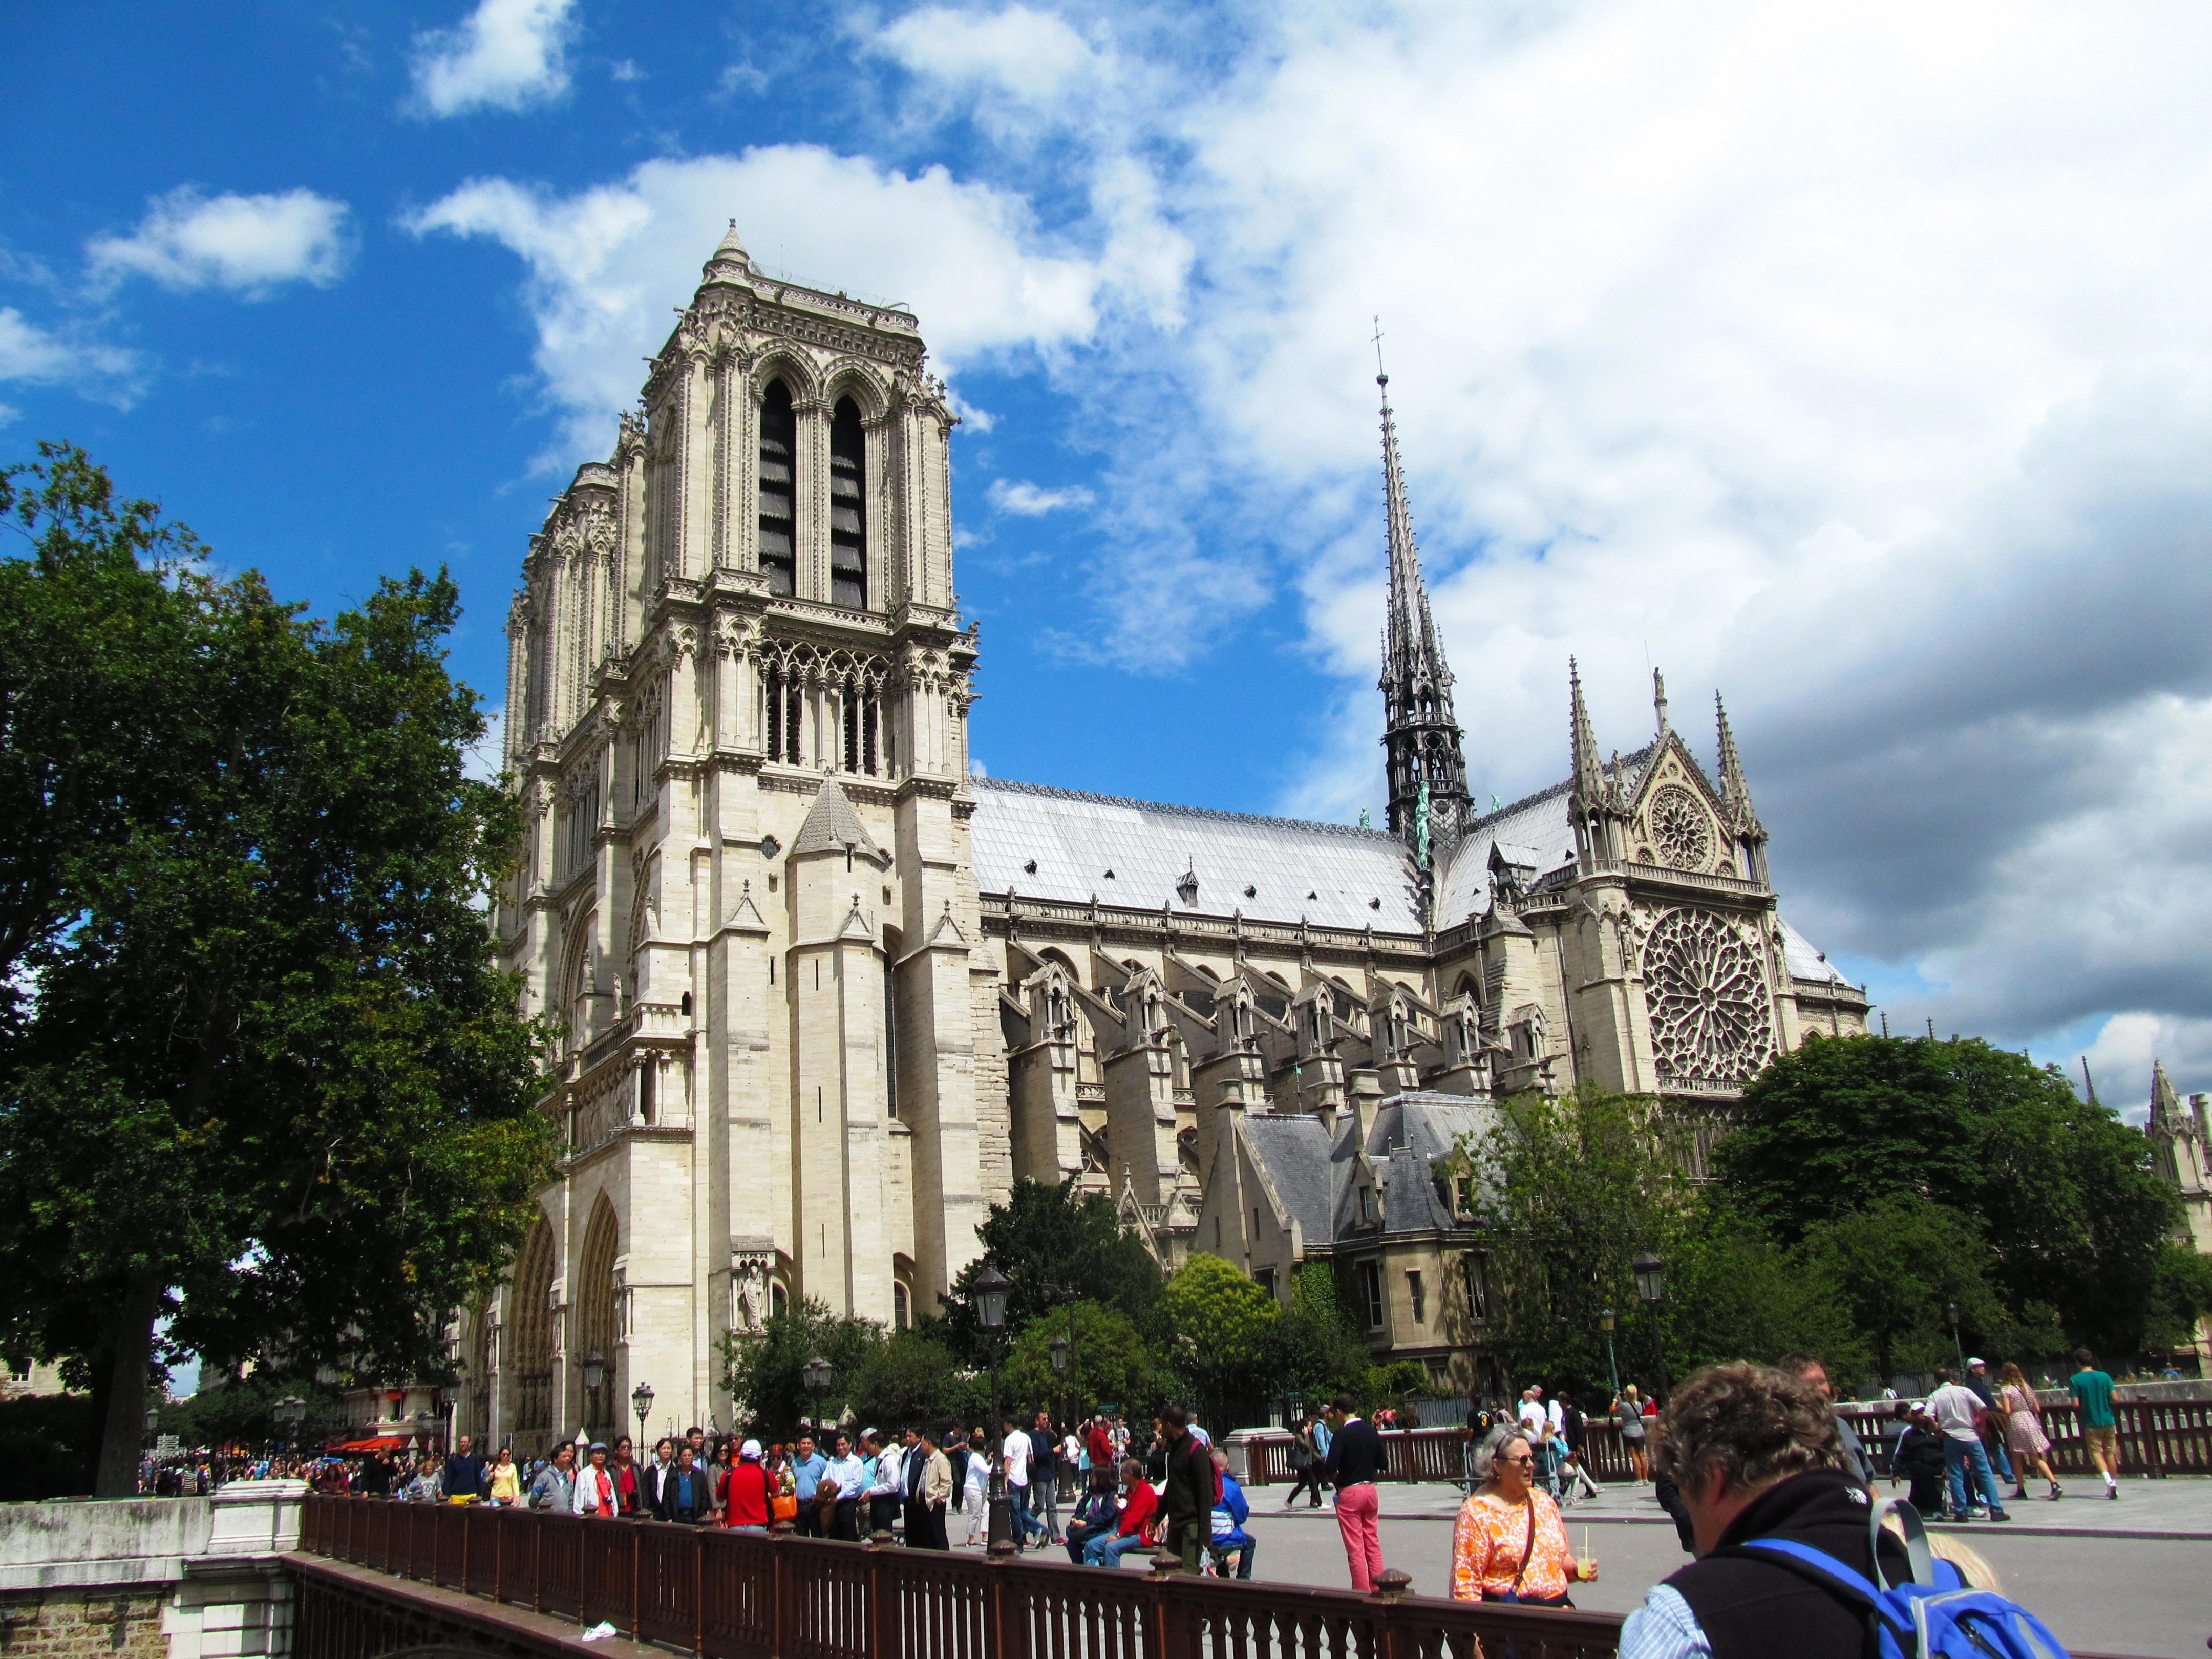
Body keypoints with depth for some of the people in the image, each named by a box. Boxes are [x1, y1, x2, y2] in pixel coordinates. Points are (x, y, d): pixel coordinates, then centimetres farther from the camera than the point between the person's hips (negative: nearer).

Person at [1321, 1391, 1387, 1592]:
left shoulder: (1341, 1434, -15)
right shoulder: (1371, 1431, 4)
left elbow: (1331, 1467, -21)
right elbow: (1381, 1463, 8)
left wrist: (1335, 1480, -3)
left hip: (1349, 1492, -6)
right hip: (1370, 1489, 6)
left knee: (1355, 1549, 1)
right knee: (1373, 1545, 14)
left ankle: (1362, 1593, 3)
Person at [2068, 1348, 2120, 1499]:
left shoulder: (2075, 1380, -8)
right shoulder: (2104, 1376, -1)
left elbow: (2076, 1404, -12)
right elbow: (2114, 1398, -4)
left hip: (2091, 1423, -3)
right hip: (2108, 1421, 3)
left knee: (2096, 1452, 3)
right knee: (2110, 1453, 15)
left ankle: (2108, 1480, -18)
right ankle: (2115, 1484, 19)